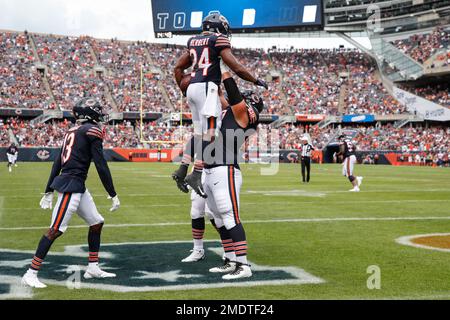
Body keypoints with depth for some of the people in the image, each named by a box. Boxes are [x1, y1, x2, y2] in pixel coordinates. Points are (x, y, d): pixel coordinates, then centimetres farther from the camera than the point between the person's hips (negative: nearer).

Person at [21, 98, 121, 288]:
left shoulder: (72, 131, 17)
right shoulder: (93, 130, -8)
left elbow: (57, 163, 17)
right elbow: (101, 166, -12)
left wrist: (49, 192, 21)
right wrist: (113, 195, -8)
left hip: (78, 187, 10)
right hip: (71, 185, -10)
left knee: (96, 223, 16)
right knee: (56, 230, -8)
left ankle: (93, 268, 23)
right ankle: (31, 274, -5)